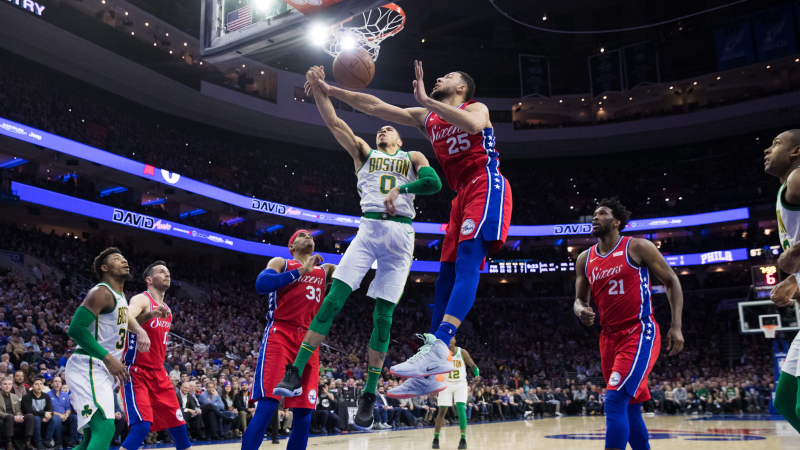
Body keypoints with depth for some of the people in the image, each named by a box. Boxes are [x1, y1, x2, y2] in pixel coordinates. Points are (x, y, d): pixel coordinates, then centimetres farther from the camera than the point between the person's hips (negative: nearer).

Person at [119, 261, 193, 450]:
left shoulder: (166, 309, 15)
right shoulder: (141, 299, -10)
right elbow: (125, 320, -33)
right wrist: (150, 315, -51)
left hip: (158, 373, 8)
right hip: (136, 373, -8)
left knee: (178, 425, 7)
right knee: (142, 426, -20)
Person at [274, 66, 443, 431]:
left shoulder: (413, 158, 17)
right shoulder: (363, 152, 20)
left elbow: (434, 183, -2)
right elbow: (334, 122, 8)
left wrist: (401, 189, -17)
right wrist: (318, 89, -4)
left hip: (401, 235, 0)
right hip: (369, 229, 1)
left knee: (383, 315, -2)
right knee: (334, 298, -14)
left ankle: (369, 396, 4)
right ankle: (296, 374, -11)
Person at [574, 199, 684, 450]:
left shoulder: (637, 247, -5)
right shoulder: (585, 259, 9)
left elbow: (671, 281, 0)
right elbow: (580, 299, 16)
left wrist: (676, 327, -7)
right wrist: (581, 310, -10)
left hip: (640, 333, -6)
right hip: (610, 337, 6)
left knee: (615, 400, -19)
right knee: (630, 408, 12)